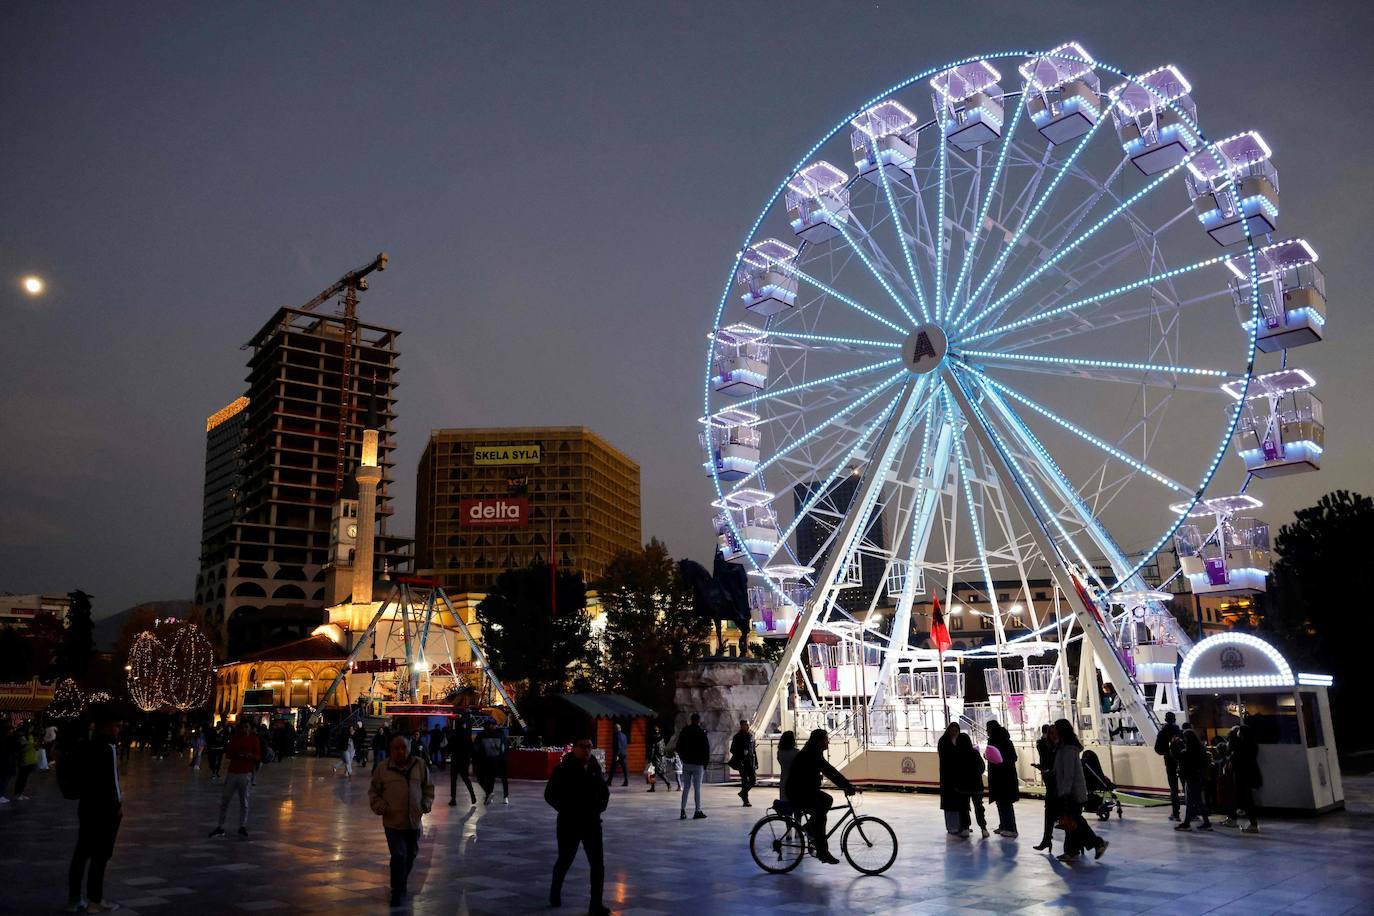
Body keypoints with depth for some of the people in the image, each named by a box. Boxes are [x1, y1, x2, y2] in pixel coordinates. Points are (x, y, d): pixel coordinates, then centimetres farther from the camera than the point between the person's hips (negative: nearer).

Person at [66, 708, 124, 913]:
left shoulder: (85, 745, 8)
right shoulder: (108, 748, -17)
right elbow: (110, 780, -19)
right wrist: (118, 804, -8)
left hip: (86, 805, 8)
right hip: (105, 808, -8)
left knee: (82, 852, 13)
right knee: (100, 855, 2)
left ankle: (74, 899, 20)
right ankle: (95, 901, 9)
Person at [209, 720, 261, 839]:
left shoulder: (254, 739, 0)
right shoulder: (234, 738, 8)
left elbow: (258, 757, -1)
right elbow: (228, 753, 10)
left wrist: (249, 755, -21)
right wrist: (235, 754, -12)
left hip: (246, 774, -3)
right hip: (232, 772, 3)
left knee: (244, 801, -1)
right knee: (224, 800, 3)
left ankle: (242, 827, 6)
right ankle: (220, 827, 9)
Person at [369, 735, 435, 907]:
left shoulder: (420, 765, 2)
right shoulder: (382, 768, -4)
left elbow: (428, 787, 13)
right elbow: (373, 791, 6)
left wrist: (427, 803, -1)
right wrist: (379, 806, -10)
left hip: (414, 821, 3)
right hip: (393, 822, -3)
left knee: (411, 855, 16)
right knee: (398, 856, -10)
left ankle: (402, 883, 41)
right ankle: (397, 893, 8)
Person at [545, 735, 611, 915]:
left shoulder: (595, 768, 2)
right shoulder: (563, 770, -12)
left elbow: (604, 789, 17)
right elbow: (550, 794, -9)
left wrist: (601, 805, 2)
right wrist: (565, 810, -10)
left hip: (592, 823, 3)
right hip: (569, 824, -3)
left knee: (598, 864, -2)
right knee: (565, 861, 14)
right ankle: (555, 892, 41)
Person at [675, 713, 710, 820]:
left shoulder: (684, 731, 4)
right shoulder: (702, 733, -9)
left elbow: (679, 748, 10)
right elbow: (707, 750, -6)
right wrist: (705, 763, 2)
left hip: (686, 763, 4)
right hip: (698, 764, -4)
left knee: (686, 788, 8)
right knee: (697, 788, 1)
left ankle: (683, 811, 3)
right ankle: (698, 811, 2)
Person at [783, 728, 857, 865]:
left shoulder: (814, 753, 11)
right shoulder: (811, 754, -21)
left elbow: (829, 772, 12)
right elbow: (830, 772, -26)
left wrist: (847, 786, 3)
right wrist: (848, 786, -26)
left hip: (806, 789, 11)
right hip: (798, 793, -11)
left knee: (827, 800, 15)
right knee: (820, 813, -19)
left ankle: (810, 827, 18)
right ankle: (822, 852, -17)